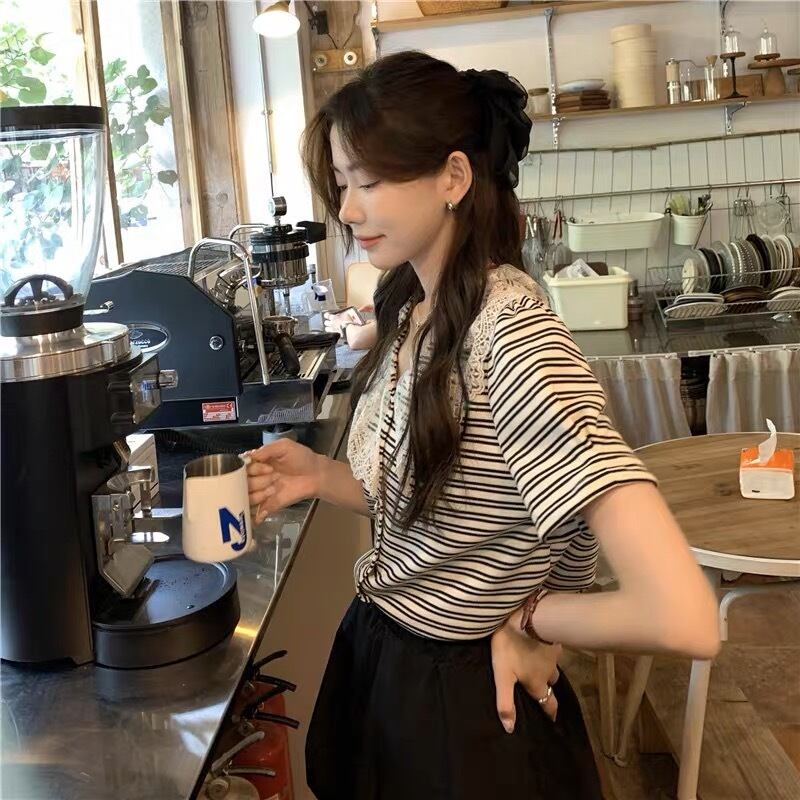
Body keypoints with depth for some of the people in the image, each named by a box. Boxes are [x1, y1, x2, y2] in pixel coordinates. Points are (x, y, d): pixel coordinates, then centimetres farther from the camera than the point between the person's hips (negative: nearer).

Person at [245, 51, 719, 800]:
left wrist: (526, 620, -19)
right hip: (376, 661, 8)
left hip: (463, 701, -8)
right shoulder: (412, 308, 0)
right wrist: (321, 476, -4)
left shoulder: (514, 336, -28)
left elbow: (683, 616, -36)